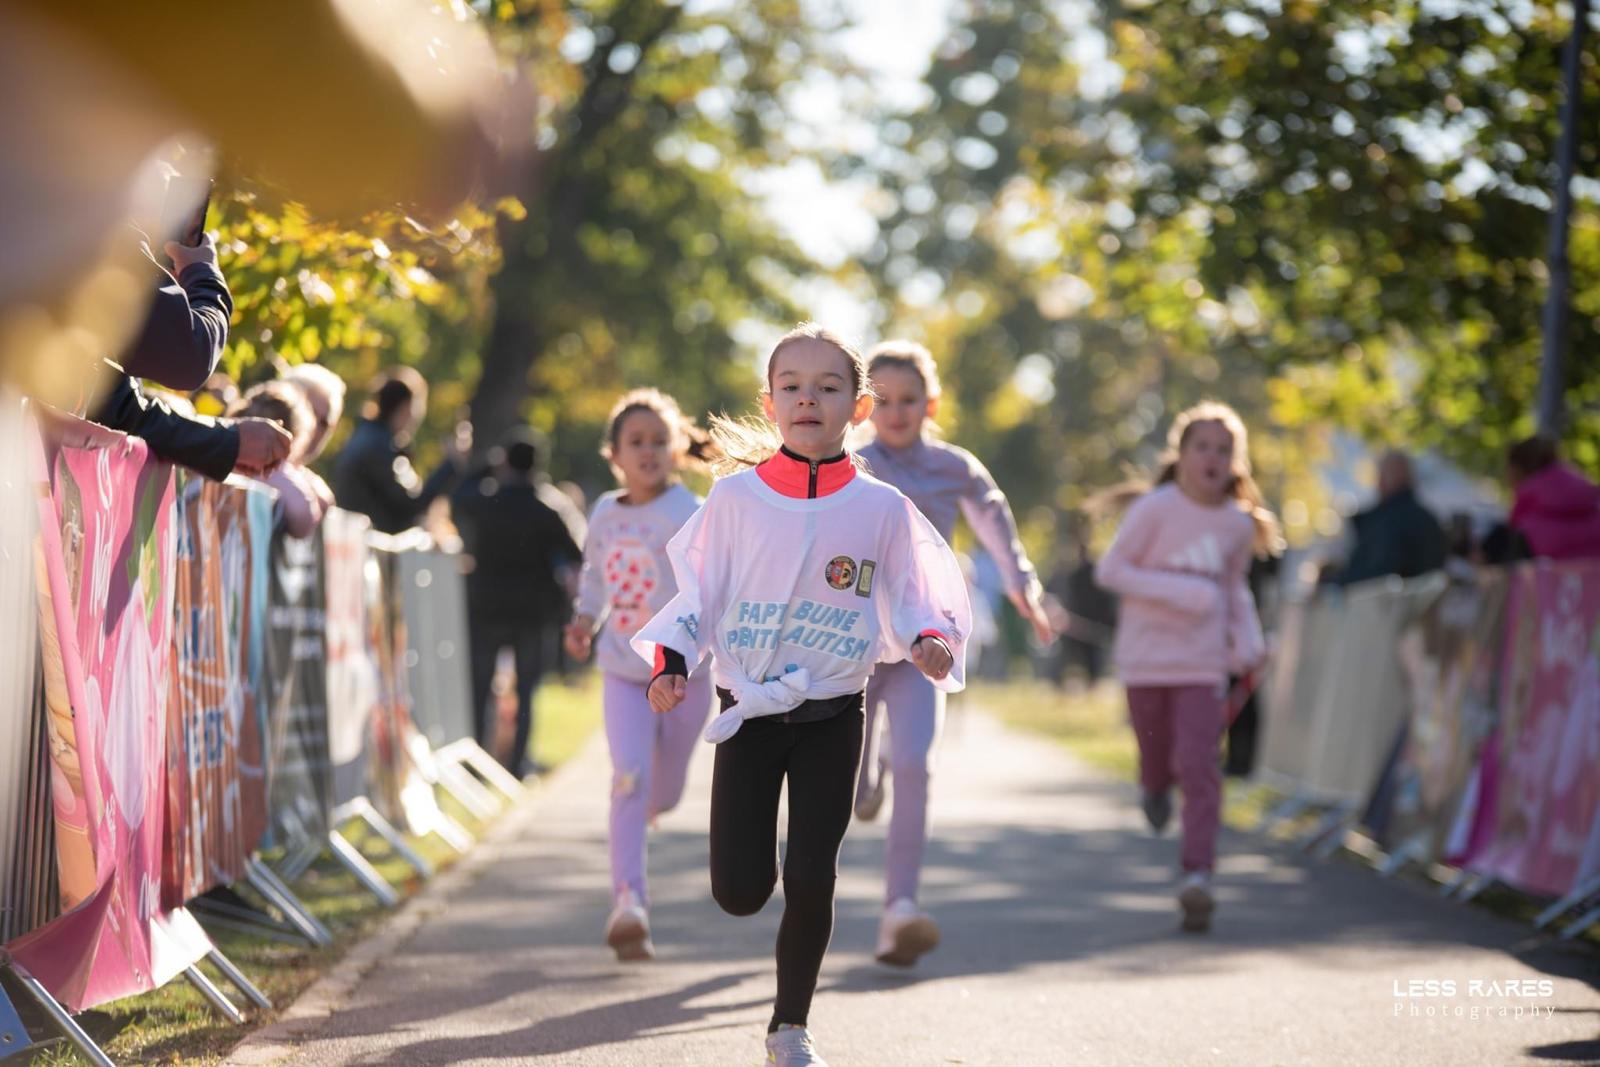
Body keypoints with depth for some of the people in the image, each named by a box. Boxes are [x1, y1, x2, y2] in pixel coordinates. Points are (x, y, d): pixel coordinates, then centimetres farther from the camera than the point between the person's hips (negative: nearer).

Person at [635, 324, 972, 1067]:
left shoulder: (881, 508, -2)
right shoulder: (736, 496, -3)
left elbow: (911, 601, 5)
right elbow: (696, 594, 2)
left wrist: (931, 642, -16)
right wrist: (670, 660, -14)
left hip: (832, 719, 0)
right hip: (747, 713, 0)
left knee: (810, 883, -2)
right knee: (739, 892, -5)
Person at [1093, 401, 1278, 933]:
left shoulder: (1239, 524, 3)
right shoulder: (1156, 508, -9)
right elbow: (1109, 569, -10)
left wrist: (1248, 636, 5)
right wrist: (1177, 591, -20)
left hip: (1203, 664, 2)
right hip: (1146, 659, -2)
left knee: (1199, 769, -11)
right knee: (1158, 763, 9)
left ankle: (1197, 874, -13)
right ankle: (1155, 789, 47)